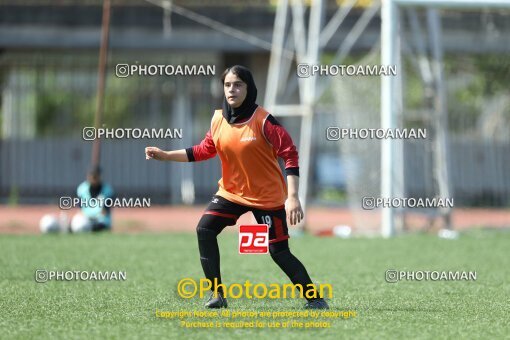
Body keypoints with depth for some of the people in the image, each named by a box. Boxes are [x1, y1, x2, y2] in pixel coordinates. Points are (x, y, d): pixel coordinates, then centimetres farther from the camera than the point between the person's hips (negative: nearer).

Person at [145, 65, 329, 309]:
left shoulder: (263, 121, -19)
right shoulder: (218, 119, -2)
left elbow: (290, 155, -19)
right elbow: (204, 151, 11)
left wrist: (292, 197, -26)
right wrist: (166, 155, 2)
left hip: (268, 196, -5)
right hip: (231, 192, 5)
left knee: (279, 252, -5)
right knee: (204, 230, -12)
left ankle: (314, 298, 11)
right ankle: (217, 294, -3)